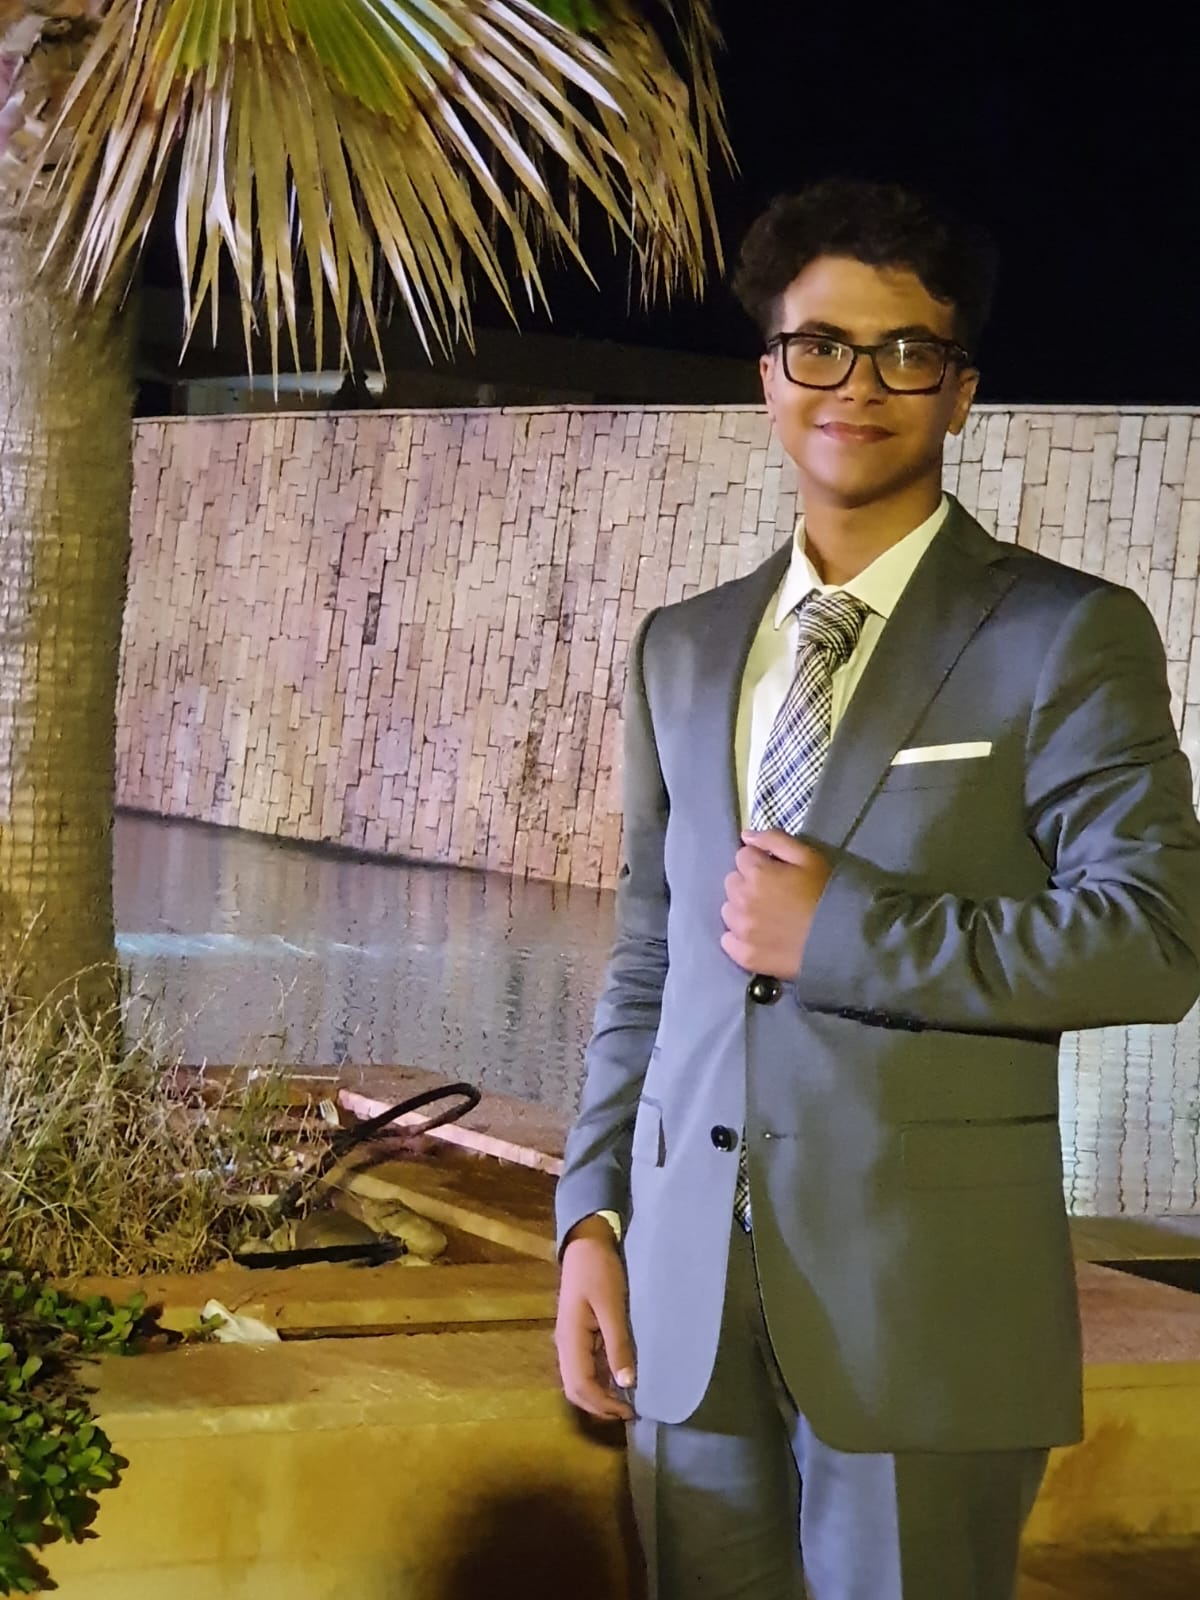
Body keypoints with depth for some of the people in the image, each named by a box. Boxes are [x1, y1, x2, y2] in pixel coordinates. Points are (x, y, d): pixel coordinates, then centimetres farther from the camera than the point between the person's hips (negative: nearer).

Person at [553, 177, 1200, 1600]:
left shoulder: (1065, 636, -2)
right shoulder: (682, 649, 15)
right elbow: (646, 960, 16)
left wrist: (840, 934, -13)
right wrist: (591, 1212, 7)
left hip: (925, 1302, -4)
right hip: (689, 1295, 4)